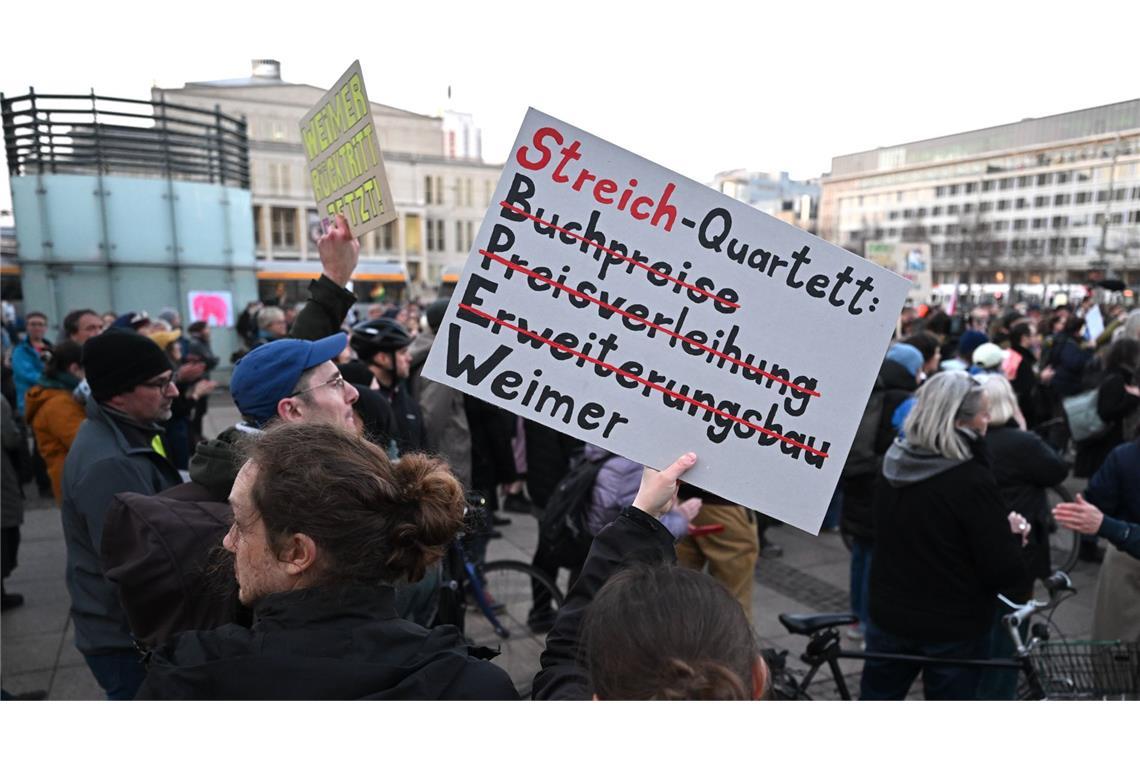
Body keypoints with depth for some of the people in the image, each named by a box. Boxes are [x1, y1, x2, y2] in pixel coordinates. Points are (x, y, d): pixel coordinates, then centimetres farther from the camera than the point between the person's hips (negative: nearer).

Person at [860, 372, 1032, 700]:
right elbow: (1007, 573, -19)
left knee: (877, 695, 21)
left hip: (889, 616, 5)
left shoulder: (893, 465, -4)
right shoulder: (972, 480, -24)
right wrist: (1013, 534, 0)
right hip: (953, 629, -5)